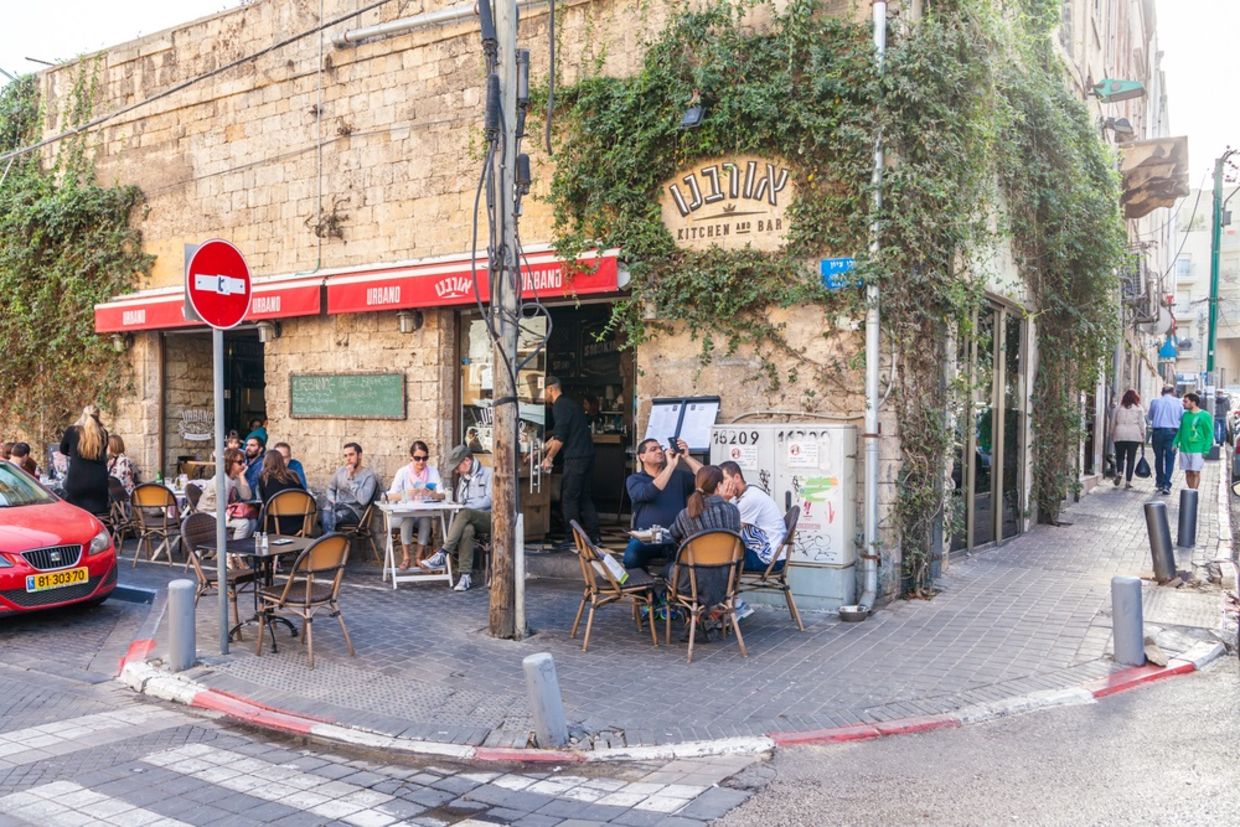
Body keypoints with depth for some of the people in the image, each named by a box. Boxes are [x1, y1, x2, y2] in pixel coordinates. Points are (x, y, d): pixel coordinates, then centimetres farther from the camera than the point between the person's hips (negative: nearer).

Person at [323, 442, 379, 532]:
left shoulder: (369, 476, -7)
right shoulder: (340, 470, 12)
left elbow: (363, 500, -20)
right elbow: (330, 488, 26)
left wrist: (351, 478, -15)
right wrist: (332, 501, 3)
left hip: (354, 511, -5)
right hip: (337, 506, 5)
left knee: (328, 519, -35)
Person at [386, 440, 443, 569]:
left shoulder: (433, 471, 3)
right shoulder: (403, 472, 0)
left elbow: (441, 495, -7)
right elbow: (391, 496, -10)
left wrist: (431, 493, -30)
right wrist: (407, 494, -30)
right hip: (404, 513, -1)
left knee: (426, 518, -31)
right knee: (407, 517, -33)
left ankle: (420, 556, -15)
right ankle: (405, 557, -20)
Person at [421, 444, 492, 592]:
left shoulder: (488, 474, 3)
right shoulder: (462, 479, 25)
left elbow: (489, 500, -11)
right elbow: (460, 504, 20)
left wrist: (465, 507, -18)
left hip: (489, 518, -4)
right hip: (470, 521, 4)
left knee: (464, 514, -36)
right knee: (466, 530, -35)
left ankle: (442, 555, -38)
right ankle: (466, 576, -42)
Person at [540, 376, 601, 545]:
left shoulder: (559, 406, -10)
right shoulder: (569, 403, 21)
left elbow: (560, 437, -16)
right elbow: (557, 435, 27)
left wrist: (549, 458, -7)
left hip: (575, 458, -9)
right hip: (587, 456, 9)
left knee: (568, 498, -2)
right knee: (584, 496, 14)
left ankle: (573, 538, 0)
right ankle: (594, 535, 15)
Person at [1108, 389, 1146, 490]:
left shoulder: (1118, 407, 8)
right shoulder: (1139, 408, 4)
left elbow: (1113, 422, 10)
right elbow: (1141, 423, 3)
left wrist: (1112, 434, 18)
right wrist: (1143, 437, 8)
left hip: (1120, 434, 1)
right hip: (1134, 435, -1)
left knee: (1120, 456, 12)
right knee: (1131, 458, 3)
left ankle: (1119, 472, -14)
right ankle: (1128, 481, 0)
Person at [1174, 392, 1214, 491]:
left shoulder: (1205, 415, -6)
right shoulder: (1185, 414, 11)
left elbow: (1209, 433, -6)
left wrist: (1206, 449, -12)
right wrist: (1176, 442, 8)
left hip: (1197, 450, -5)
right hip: (1184, 449, 5)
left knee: (1195, 472, -6)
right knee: (1188, 473, 8)